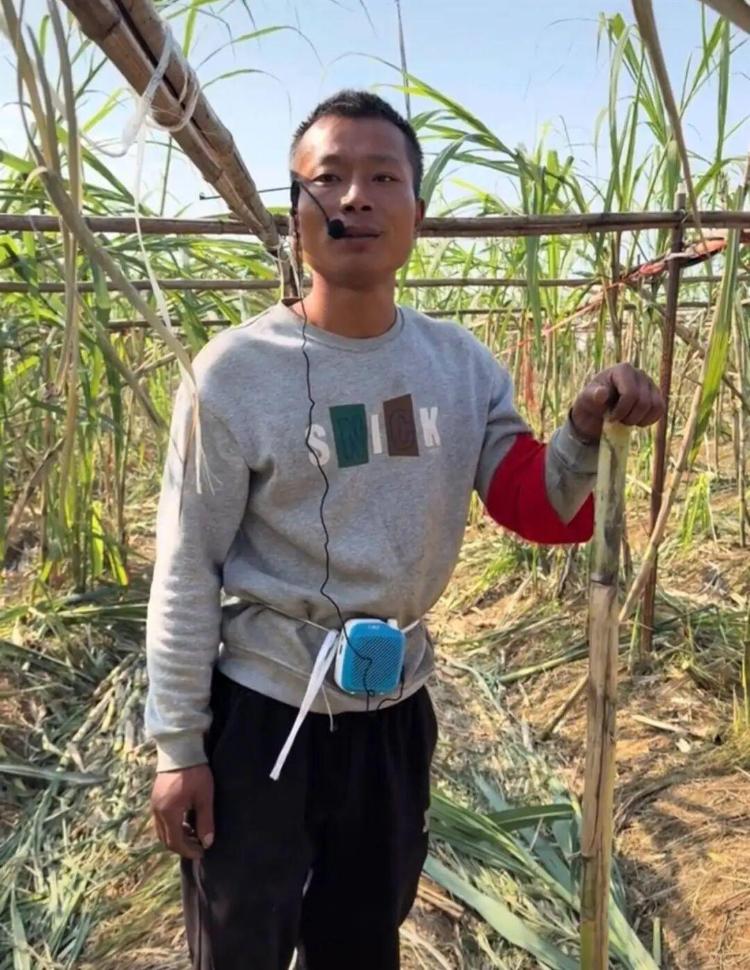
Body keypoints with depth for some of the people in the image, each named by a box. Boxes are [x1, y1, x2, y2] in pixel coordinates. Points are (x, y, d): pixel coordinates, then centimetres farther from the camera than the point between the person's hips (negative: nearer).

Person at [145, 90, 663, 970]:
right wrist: (177, 743, -9)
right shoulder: (236, 370, -16)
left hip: (397, 708, 4)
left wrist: (586, 434, -24)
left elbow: (540, 512, -4)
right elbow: (186, 573, -12)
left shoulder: (460, 364, -4)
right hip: (259, 712, -3)